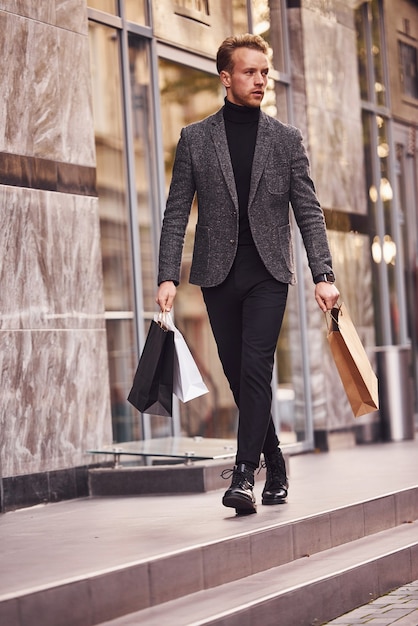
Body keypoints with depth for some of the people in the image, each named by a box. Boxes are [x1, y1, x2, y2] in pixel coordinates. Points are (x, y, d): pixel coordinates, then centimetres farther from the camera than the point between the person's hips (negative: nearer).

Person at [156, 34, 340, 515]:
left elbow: (309, 212, 4)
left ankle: (244, 475, -13)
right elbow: (176, 213, 3)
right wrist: (167, 277, -7)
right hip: (218, 273, 1)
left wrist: (323, 275, -7)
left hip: (268, 273, -1)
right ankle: (275, 467, 22)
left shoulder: (286, 140, 6)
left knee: (255, 370, -13)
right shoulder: (195, 139, 5)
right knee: (238, 376, 6)